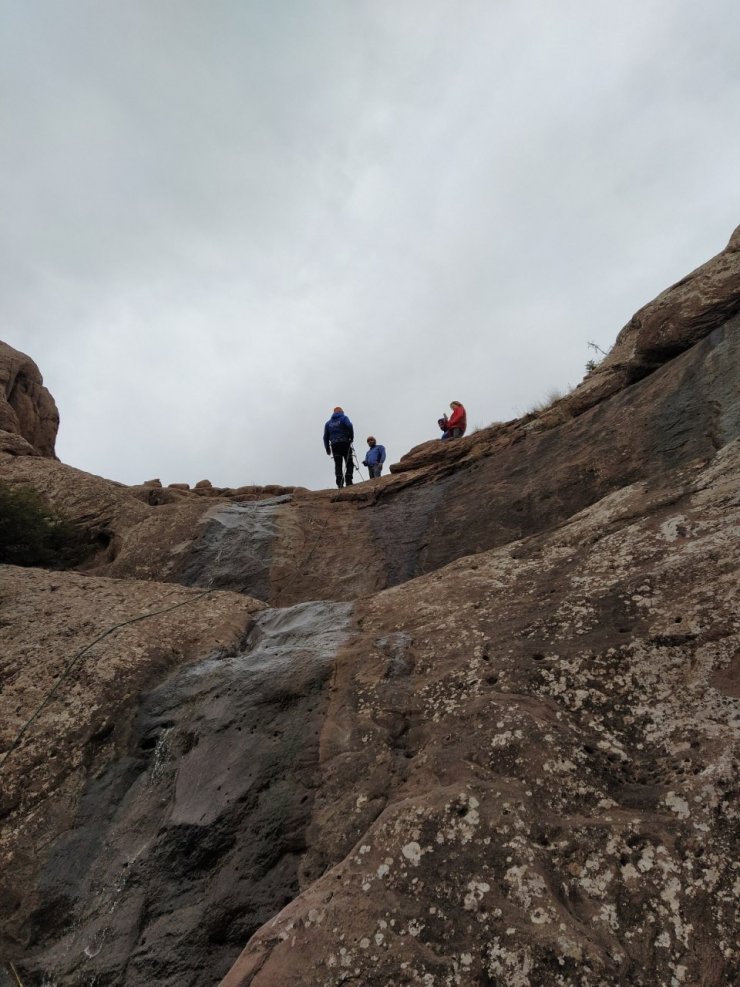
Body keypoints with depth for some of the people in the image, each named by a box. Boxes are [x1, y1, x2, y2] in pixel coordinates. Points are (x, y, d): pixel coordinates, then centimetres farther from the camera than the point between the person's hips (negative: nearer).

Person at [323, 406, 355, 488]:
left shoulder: (328, 423, 19)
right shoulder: (344, 418, 6)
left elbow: (325, 436, 16)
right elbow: (349, 426, -14)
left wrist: (327, 448, 20)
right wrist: (351, 437, -4)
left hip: (334, 445, 4)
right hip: (345, 443, -3)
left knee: (338, 465, 2)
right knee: (349, 463, 2)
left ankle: (340, 483, -6)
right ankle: (348, 481, -10)